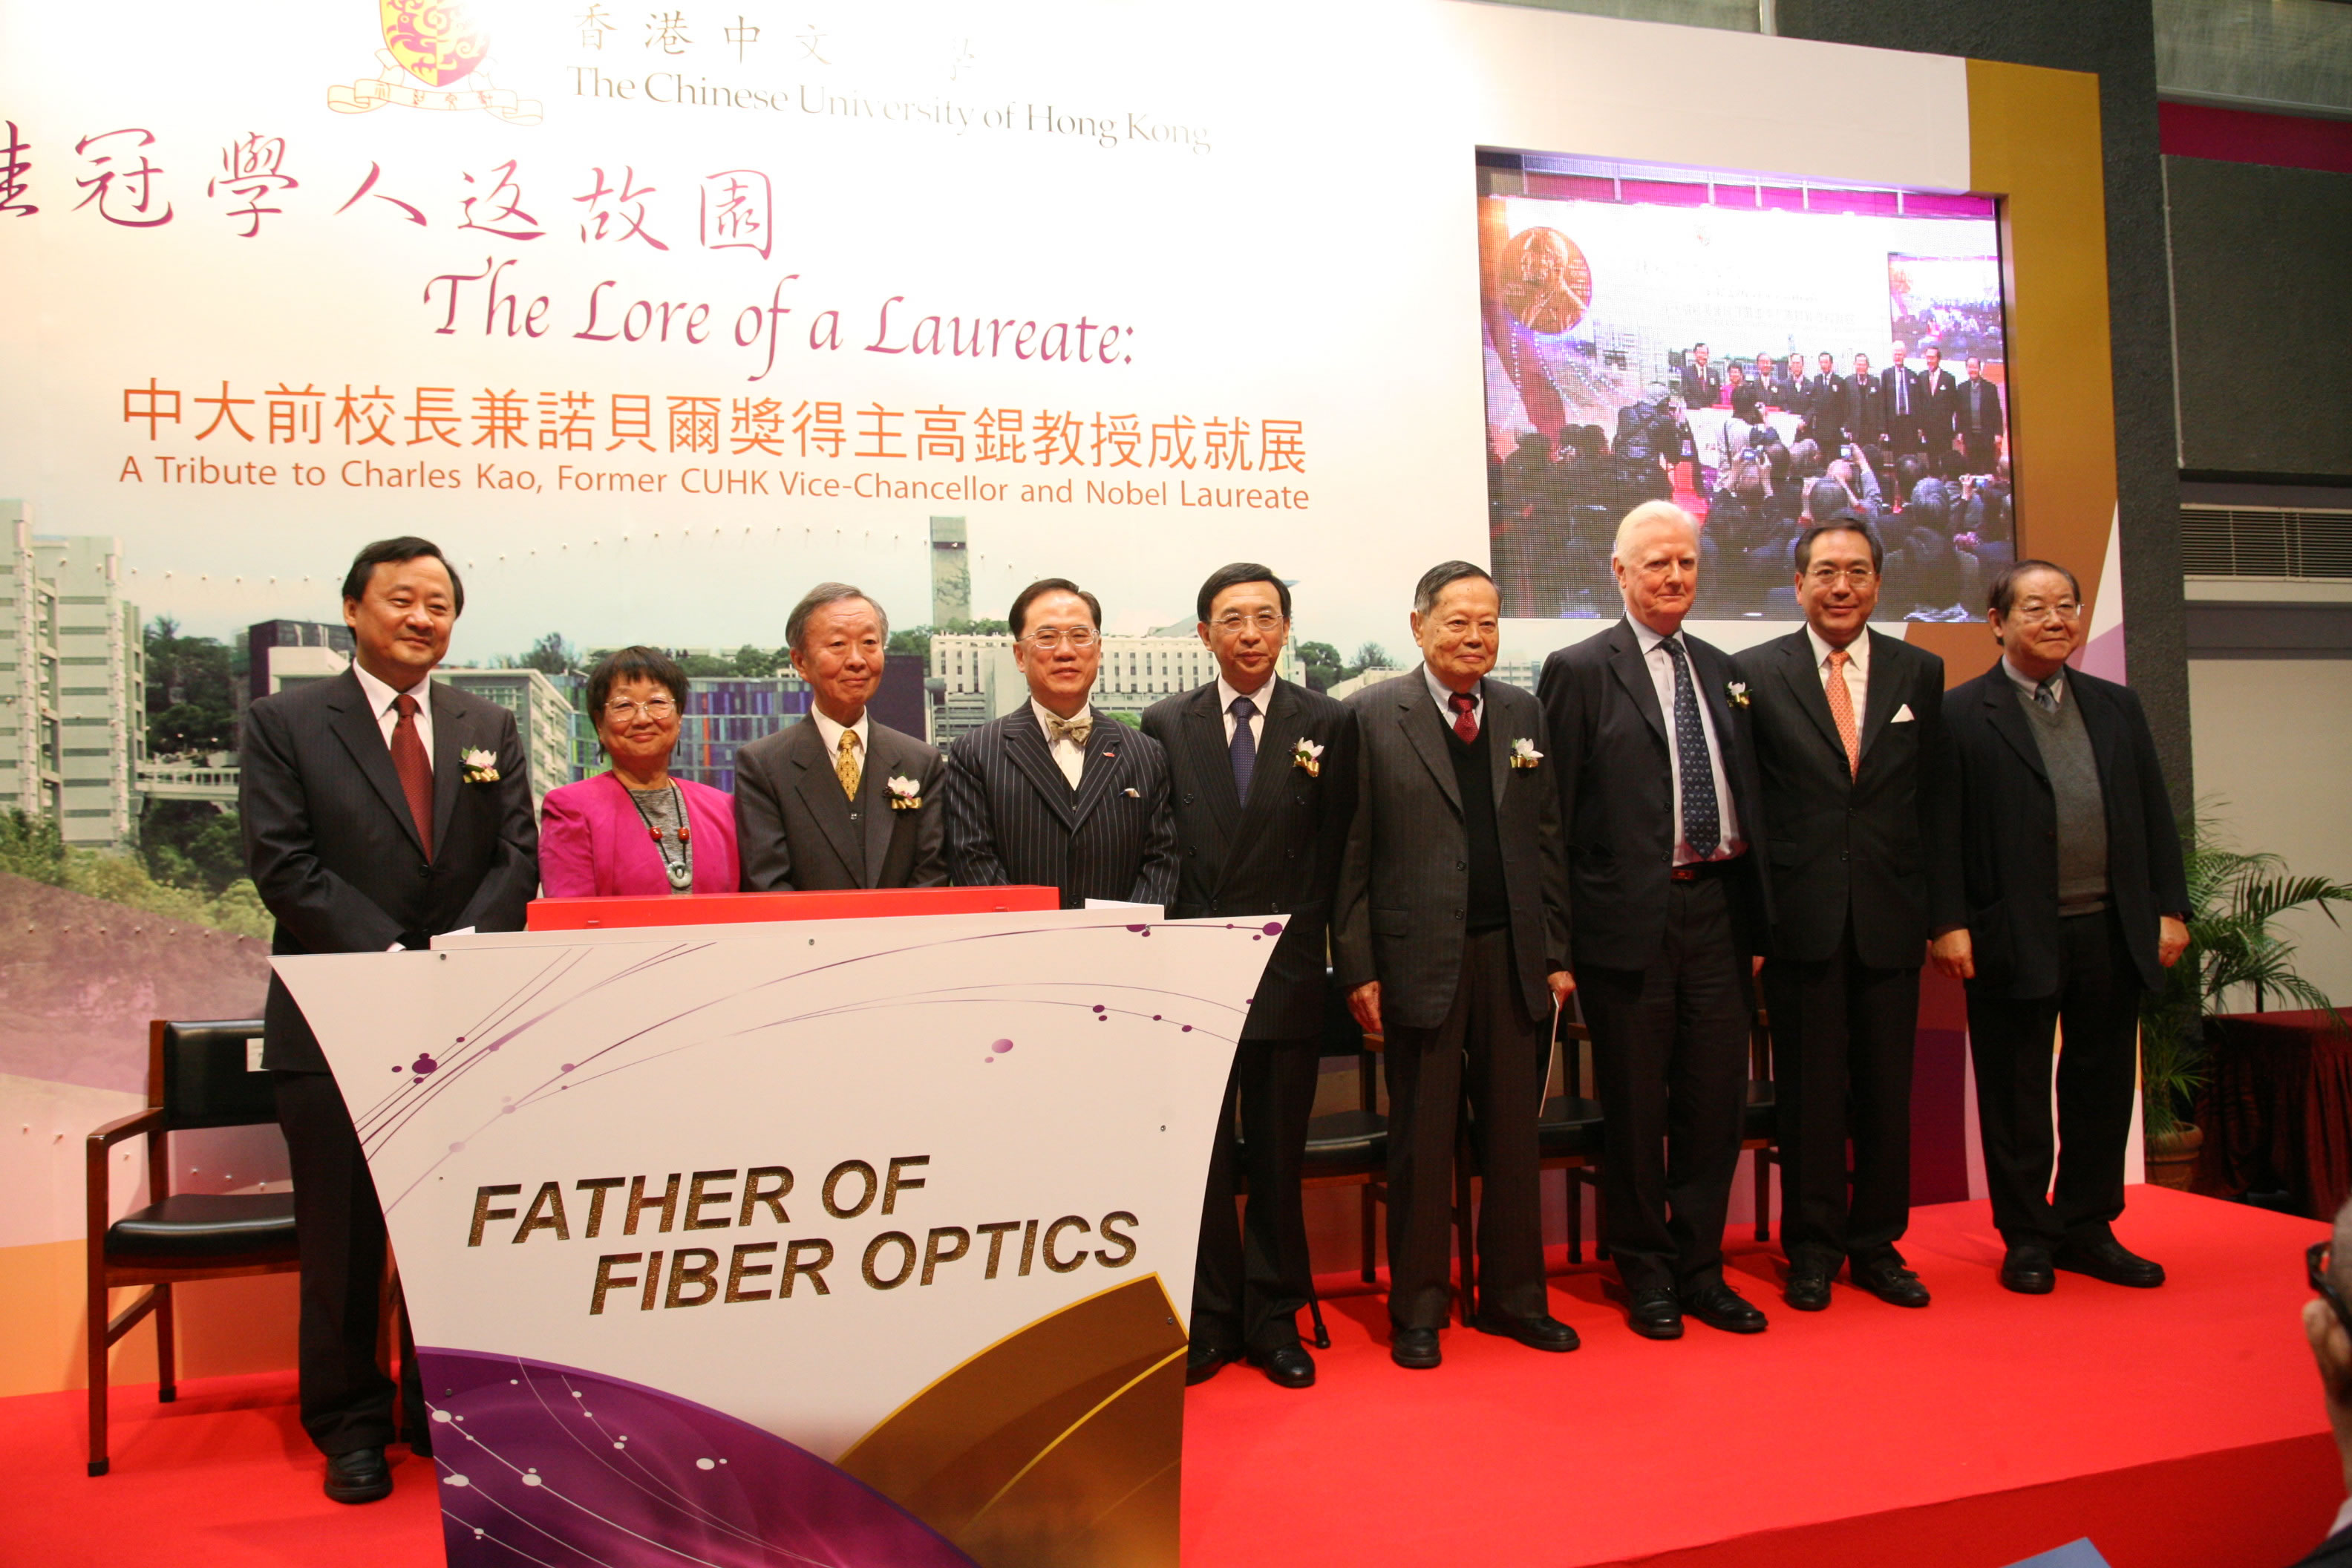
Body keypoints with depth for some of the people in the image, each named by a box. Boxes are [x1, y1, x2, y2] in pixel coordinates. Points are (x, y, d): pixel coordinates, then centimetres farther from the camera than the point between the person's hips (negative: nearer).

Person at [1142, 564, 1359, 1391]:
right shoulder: (1164, 724, 6)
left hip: (1287, 974, 0)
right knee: (1200, 1154, 5)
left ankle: (1275, 1319, 22)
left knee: (1278, 1156, 8)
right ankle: (1211, 1321, 19)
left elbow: (1333, 854, 4)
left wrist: (1291, 942, -2)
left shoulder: (1328, 724, 4)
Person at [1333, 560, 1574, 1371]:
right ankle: (1416, 1311, 20)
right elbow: (1350, 855, -4)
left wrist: (1557, 954, 8)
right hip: (1419, 959, -4)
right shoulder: (1371, 716, -3)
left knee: (1513, 1136, 12)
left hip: (1513, 957, 4)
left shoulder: (1524, 714, 11)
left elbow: (1545, 841, 12)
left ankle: (1513, 1296, 27)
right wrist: (1357, 968, -8)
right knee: (1421, 1143, 6)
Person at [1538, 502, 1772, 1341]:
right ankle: (1647, 1272, 21)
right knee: (1636, 1105, 6)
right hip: (1631, 917, -5)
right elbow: (1553, 815, -5)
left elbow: (1745, 792, 17)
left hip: (1717, 906, 5)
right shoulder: (1579, 671, -3)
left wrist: (1755, 912, 11)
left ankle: (1700, 1266, 23)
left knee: (1717, 1097, 8)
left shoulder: (1721, 671, 15)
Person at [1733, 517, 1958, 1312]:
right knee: (1809, 1092, 5)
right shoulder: (1754, 672, 1)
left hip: (1891, 918, 2)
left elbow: (1936, 802, 9)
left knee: (1887, 1091, 9)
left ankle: (1877, 1244, 24)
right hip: (1801, 917, -2)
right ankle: (1813, 1250, 19)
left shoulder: (1920, 672, 9)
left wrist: (1941, 911, 3)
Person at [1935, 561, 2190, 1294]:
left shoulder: (2117, 706, 13)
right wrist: (1949, 924, -12)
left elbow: (2154, 815, 13)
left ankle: (2088, 1228, 26)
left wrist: (2170, 907, 7)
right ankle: (2026, 1237, 18)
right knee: (2017, 1097, 5)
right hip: (2015, 938, -5)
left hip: (2112, 932, 5)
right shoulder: (1962, 713, -3)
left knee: (2102, 1089, 12)